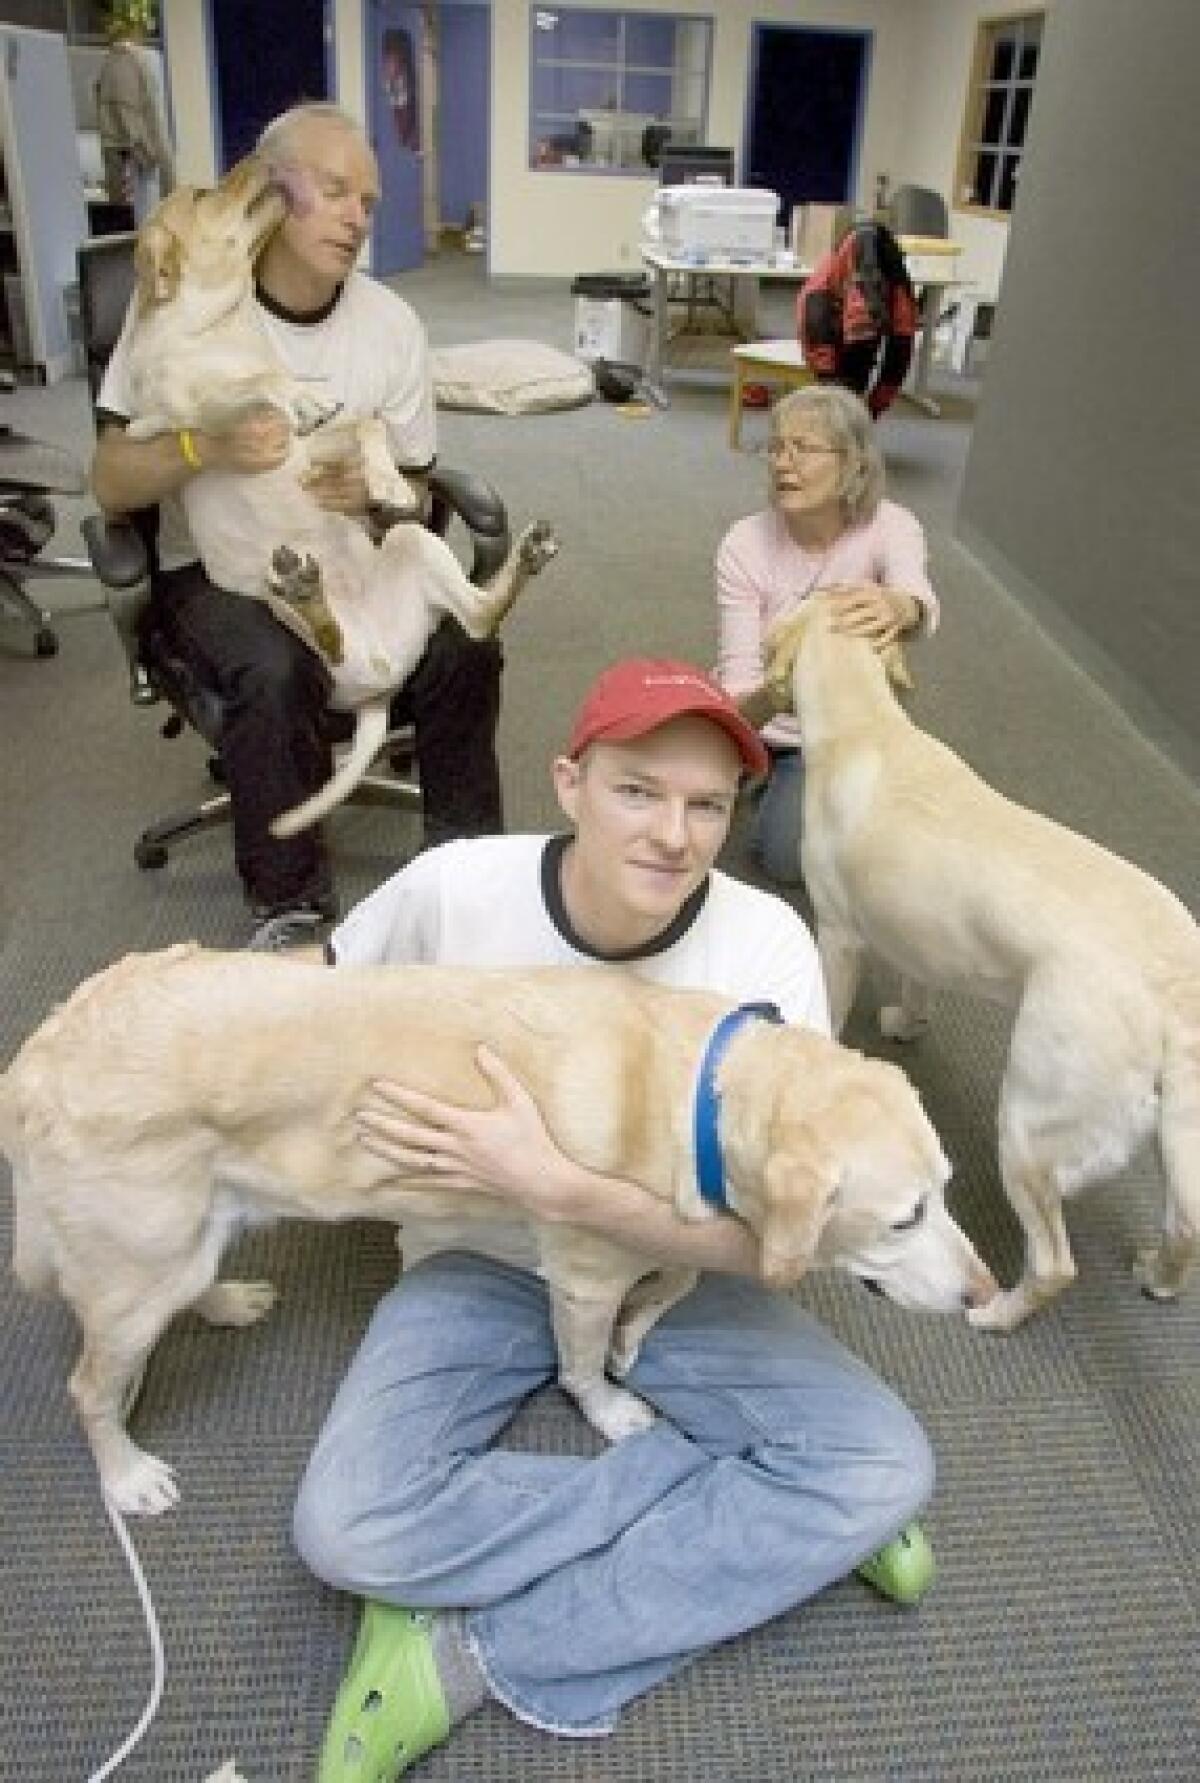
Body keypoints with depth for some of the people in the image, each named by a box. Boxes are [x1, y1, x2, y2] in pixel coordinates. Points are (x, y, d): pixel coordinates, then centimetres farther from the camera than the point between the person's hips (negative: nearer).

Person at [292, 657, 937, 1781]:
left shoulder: (766, 944, -21)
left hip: (675, 1268, 0)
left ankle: (467, 1653, -13)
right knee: (347, 1528, -25)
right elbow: (322, 989, 4)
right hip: (479, 1260, 0)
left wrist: (550, 1183, -35)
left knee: (884, 1469, -21)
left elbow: (769, 1233, -23)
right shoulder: (452, 889, -20)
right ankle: (750, 1513, -9)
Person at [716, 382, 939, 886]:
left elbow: (919, 603, -43)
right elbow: (736, 691, -26)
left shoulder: (890, 527, -20)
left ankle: (783, 783, 14)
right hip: (753, 717, 1)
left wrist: (896, 608, -69)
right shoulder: (744, 544, -20)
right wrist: (774, 695, -50)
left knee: (786, 860, -19)